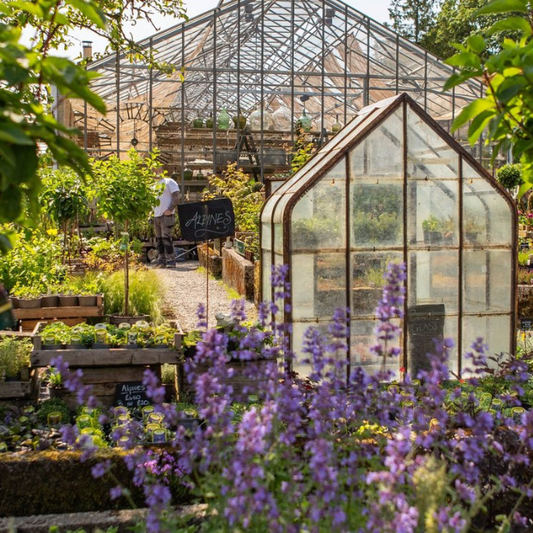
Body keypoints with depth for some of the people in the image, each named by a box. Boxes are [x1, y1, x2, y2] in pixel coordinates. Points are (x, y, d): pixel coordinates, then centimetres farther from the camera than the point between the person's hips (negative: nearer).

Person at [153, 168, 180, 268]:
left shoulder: (169, 182, -2)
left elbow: (176, 197, -10)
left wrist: (170, 209, -16)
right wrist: (152, 210, 11)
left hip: (166, 215, -8)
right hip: (156, 216, 8)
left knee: (166, 238, -12)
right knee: (159, 239, 9)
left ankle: (171, 260, -8)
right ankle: (161, 260, 14)